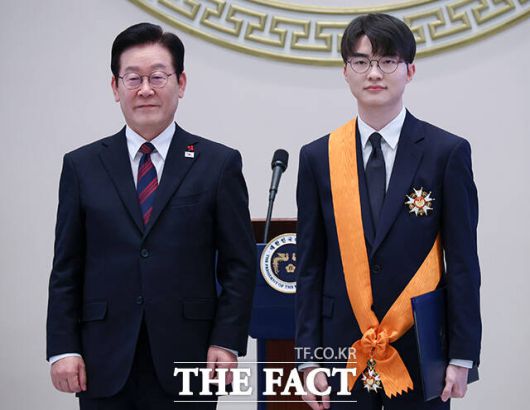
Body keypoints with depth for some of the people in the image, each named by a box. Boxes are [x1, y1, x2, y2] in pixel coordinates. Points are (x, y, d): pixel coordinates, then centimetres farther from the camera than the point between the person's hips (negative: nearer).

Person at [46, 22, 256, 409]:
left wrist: (227, 342, -7)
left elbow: (239, 264, 2)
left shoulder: (219, 163, 3)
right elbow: (66, 268, 6)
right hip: (104, 366, 1)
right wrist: (63, 348, -2)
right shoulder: (82, 166, 7)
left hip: (187, 363, -1)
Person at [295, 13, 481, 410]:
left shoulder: (448, 152, -2)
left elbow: (463, 261, -2)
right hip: (342, 349, 2)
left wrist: (462, 356, -6)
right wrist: (309, 358, 0)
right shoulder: (318, 157, 4)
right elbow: (310, 266, 4)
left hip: (420, 352, -1)